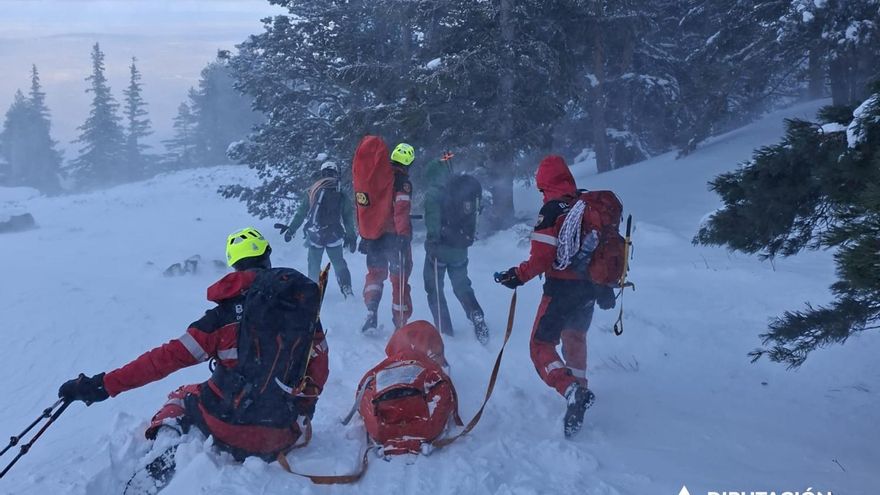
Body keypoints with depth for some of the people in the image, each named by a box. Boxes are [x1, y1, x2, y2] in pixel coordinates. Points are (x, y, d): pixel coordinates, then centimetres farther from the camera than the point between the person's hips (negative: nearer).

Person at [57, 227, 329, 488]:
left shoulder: (227, 314, -7)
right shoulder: (304, 301, 0)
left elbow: (170, 357, -9)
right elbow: (318, 371, 6)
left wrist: (105, 385, -4)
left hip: (228, 427, -2)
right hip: (282, 439, 2)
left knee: (181, 398, 28)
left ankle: (163, 460, 3)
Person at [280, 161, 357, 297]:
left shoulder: (313, 190, 3)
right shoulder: (341, 195, 3)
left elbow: (300, 212, 5)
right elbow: (349, 217, 4)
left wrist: (291, 229, 11)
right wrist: (351, 237, 8)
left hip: (314, 235, 0)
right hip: (334, 236, 0)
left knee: (314, 265, 15)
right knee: (339, 264, 10)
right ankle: (347, 289, -2)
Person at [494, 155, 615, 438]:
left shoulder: (553, 209, -15)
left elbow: (541, 257, -21)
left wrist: (517, 276, -10)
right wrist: (604, 286, 23)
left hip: (561, 288, -7)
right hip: (590, 287, 7)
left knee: (541, 345, -2)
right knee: (575, 336, 28)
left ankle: (572, 391, -24)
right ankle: (580, 386, 41)